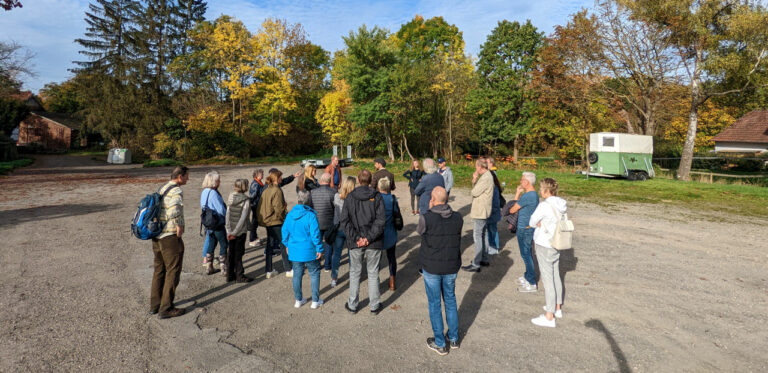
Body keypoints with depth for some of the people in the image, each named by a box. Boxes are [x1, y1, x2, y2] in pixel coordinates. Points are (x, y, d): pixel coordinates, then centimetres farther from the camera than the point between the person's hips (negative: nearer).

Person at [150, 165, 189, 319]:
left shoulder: (162, 188, 14)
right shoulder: (176, 191, -16)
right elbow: (174, 209, -35)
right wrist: (179, 226, -21)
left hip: (157, 236, 9)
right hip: (170, 237, -9)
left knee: (159, 270, 19)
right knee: (173, 272, 1)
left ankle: (154, 305, 29)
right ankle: (166, 309, 8)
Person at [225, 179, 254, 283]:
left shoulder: (231, 198, 3)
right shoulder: (246, 200, -14)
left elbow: (227, 215, 0)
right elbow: (243, 217, -18)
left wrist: (229, 230, -2)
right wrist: (235, 232, -13)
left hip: (231, 230, 5)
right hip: (241, 231, -5)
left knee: (231, 253, 13)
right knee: (238, 253, 4)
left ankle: (230, 275, 23)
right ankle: (240, 275, 14)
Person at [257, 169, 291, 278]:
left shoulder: (266, 190, 8)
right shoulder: (277, 191, -16)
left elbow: (261, 206, 12)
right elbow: (279, 208, -20)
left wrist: (262, 218, 18)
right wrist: (284, 218, -7)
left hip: (268, 221, 8)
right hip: (276, 221, -8)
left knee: (270, 245, 13)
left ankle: (269, 270, 19)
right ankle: (288, 270, 8)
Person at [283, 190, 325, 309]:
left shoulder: (290, 215, -1)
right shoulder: (310, 215, -18)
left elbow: (285, 231, 8)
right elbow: (315, 234, -18)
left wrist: (287, 245, 21)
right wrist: (319, 249, -9)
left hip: (294, 251, 5)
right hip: (309, 251, -4)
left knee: (297, 275, 16)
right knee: (314, 274, 11)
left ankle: (298, 300, 27)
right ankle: (315, 301, 16)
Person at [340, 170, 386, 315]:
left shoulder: (350, 197, -1)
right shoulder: (377, 196, -5)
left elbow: (345, 221, -8)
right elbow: (381, 220, -14)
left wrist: (356, 237, -9)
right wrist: (369, 238, -13)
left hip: (355, 243, 1)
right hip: (374, 243, -1)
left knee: (354, 273, 15)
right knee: (373, 274, 11)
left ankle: (352, 305, 25)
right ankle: (374, 306, 21)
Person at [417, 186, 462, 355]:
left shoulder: (426, 219, -21)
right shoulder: (458, 218, -8)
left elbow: (420, 230, -1)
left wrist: (430, 211, 3)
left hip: (431, 268, -4)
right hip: (451, 267, 4)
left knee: (434, 304, 11)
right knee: (450, 300, 21)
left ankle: (440, 344, 22)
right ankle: (454, 338, 34)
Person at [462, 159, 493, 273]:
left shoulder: (486, 178, -20)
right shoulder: (486, 176, 12)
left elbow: (475, 192, -21)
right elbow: (476, 190, 11)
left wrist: (475, 180, -5)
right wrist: (474, 180, -5)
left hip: (481, 211, -11)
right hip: (483, 211, 11)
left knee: (477, 236, -7)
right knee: (484, 234, 17)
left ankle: (476, 264, -4)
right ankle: (484, 259, 28)